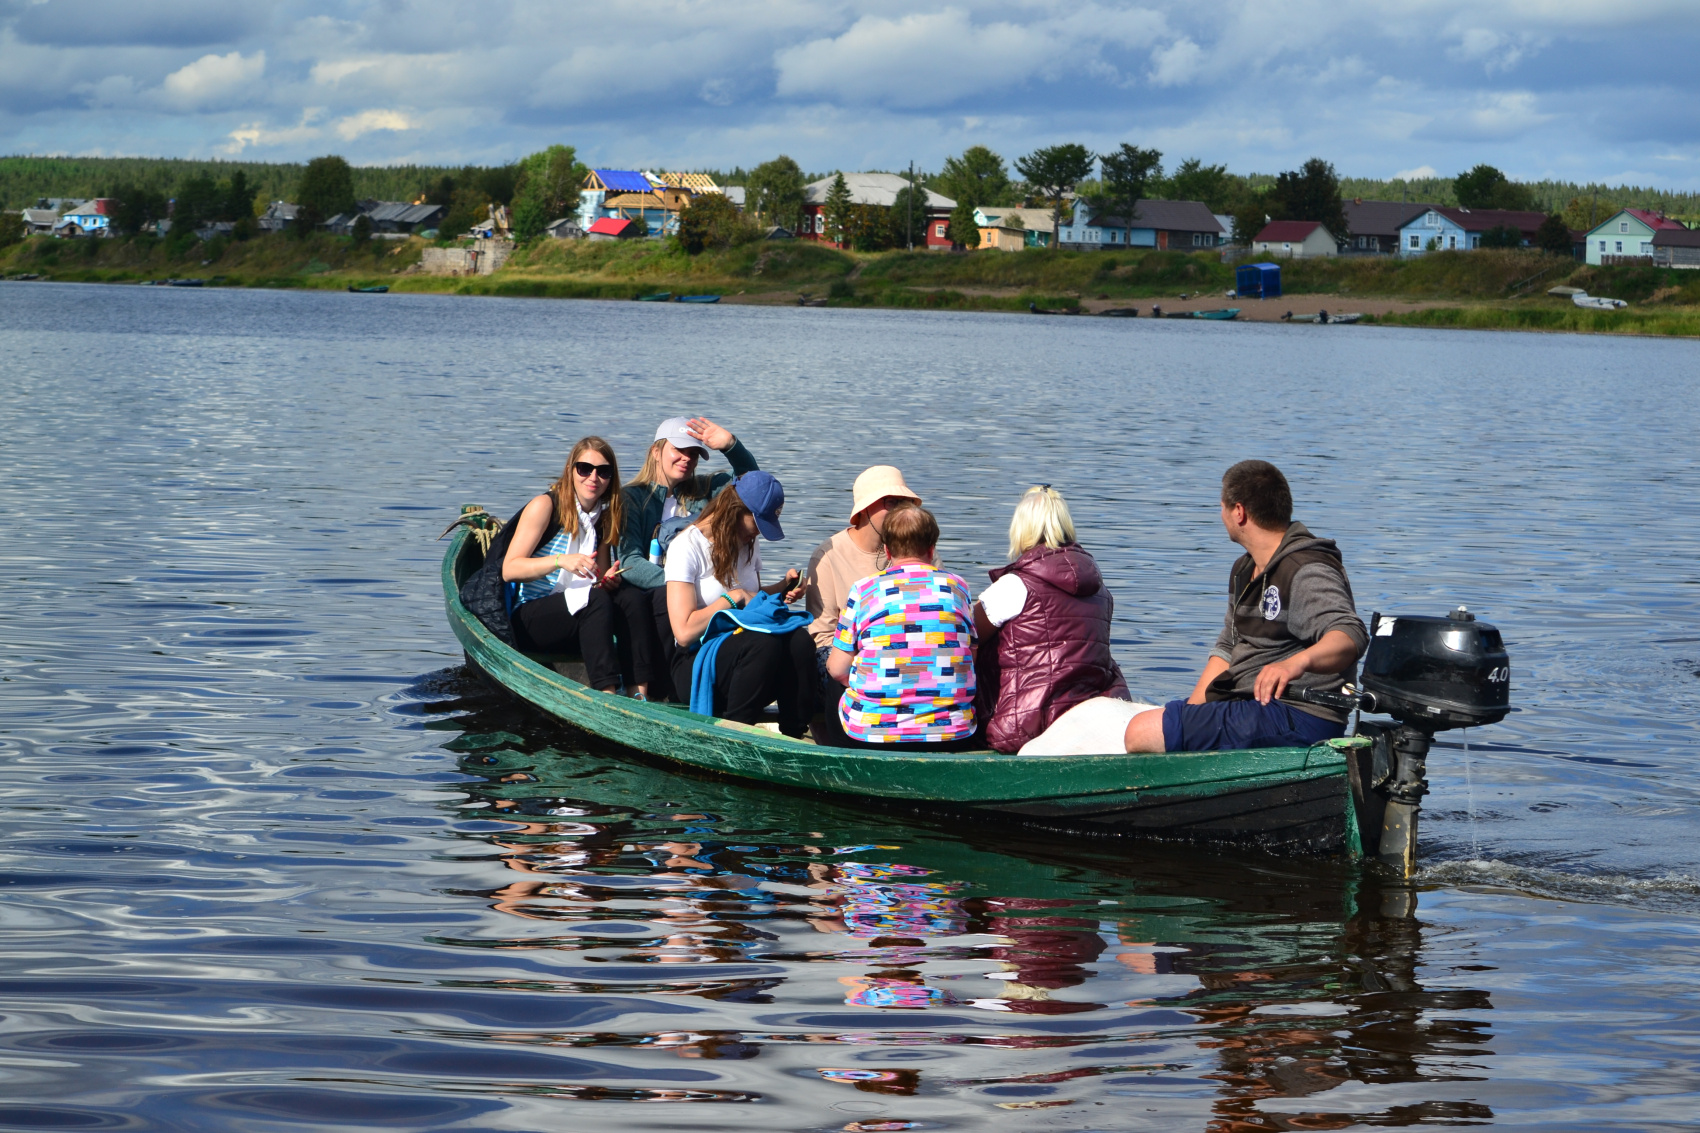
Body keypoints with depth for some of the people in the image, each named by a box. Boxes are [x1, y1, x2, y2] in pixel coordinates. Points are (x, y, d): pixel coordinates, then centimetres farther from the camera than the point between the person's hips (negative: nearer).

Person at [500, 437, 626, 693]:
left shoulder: (604, 518, 13)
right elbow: (509, 570, -13)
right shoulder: (545, 505, -5)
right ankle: (605, 693, -45)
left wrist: (608, 580, -5)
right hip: (527, 620, -5)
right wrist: (560, 561, -27)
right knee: (597, 602, -34)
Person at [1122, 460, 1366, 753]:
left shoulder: (1307, 572, -14)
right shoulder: (1244, 571, 18)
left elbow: (1350, 636, -30)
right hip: (1249, 707, 10)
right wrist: (1192, 709, 7)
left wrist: (1299, 661, -51)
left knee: (1141, 732, -18)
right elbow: (1228, 649, 22)